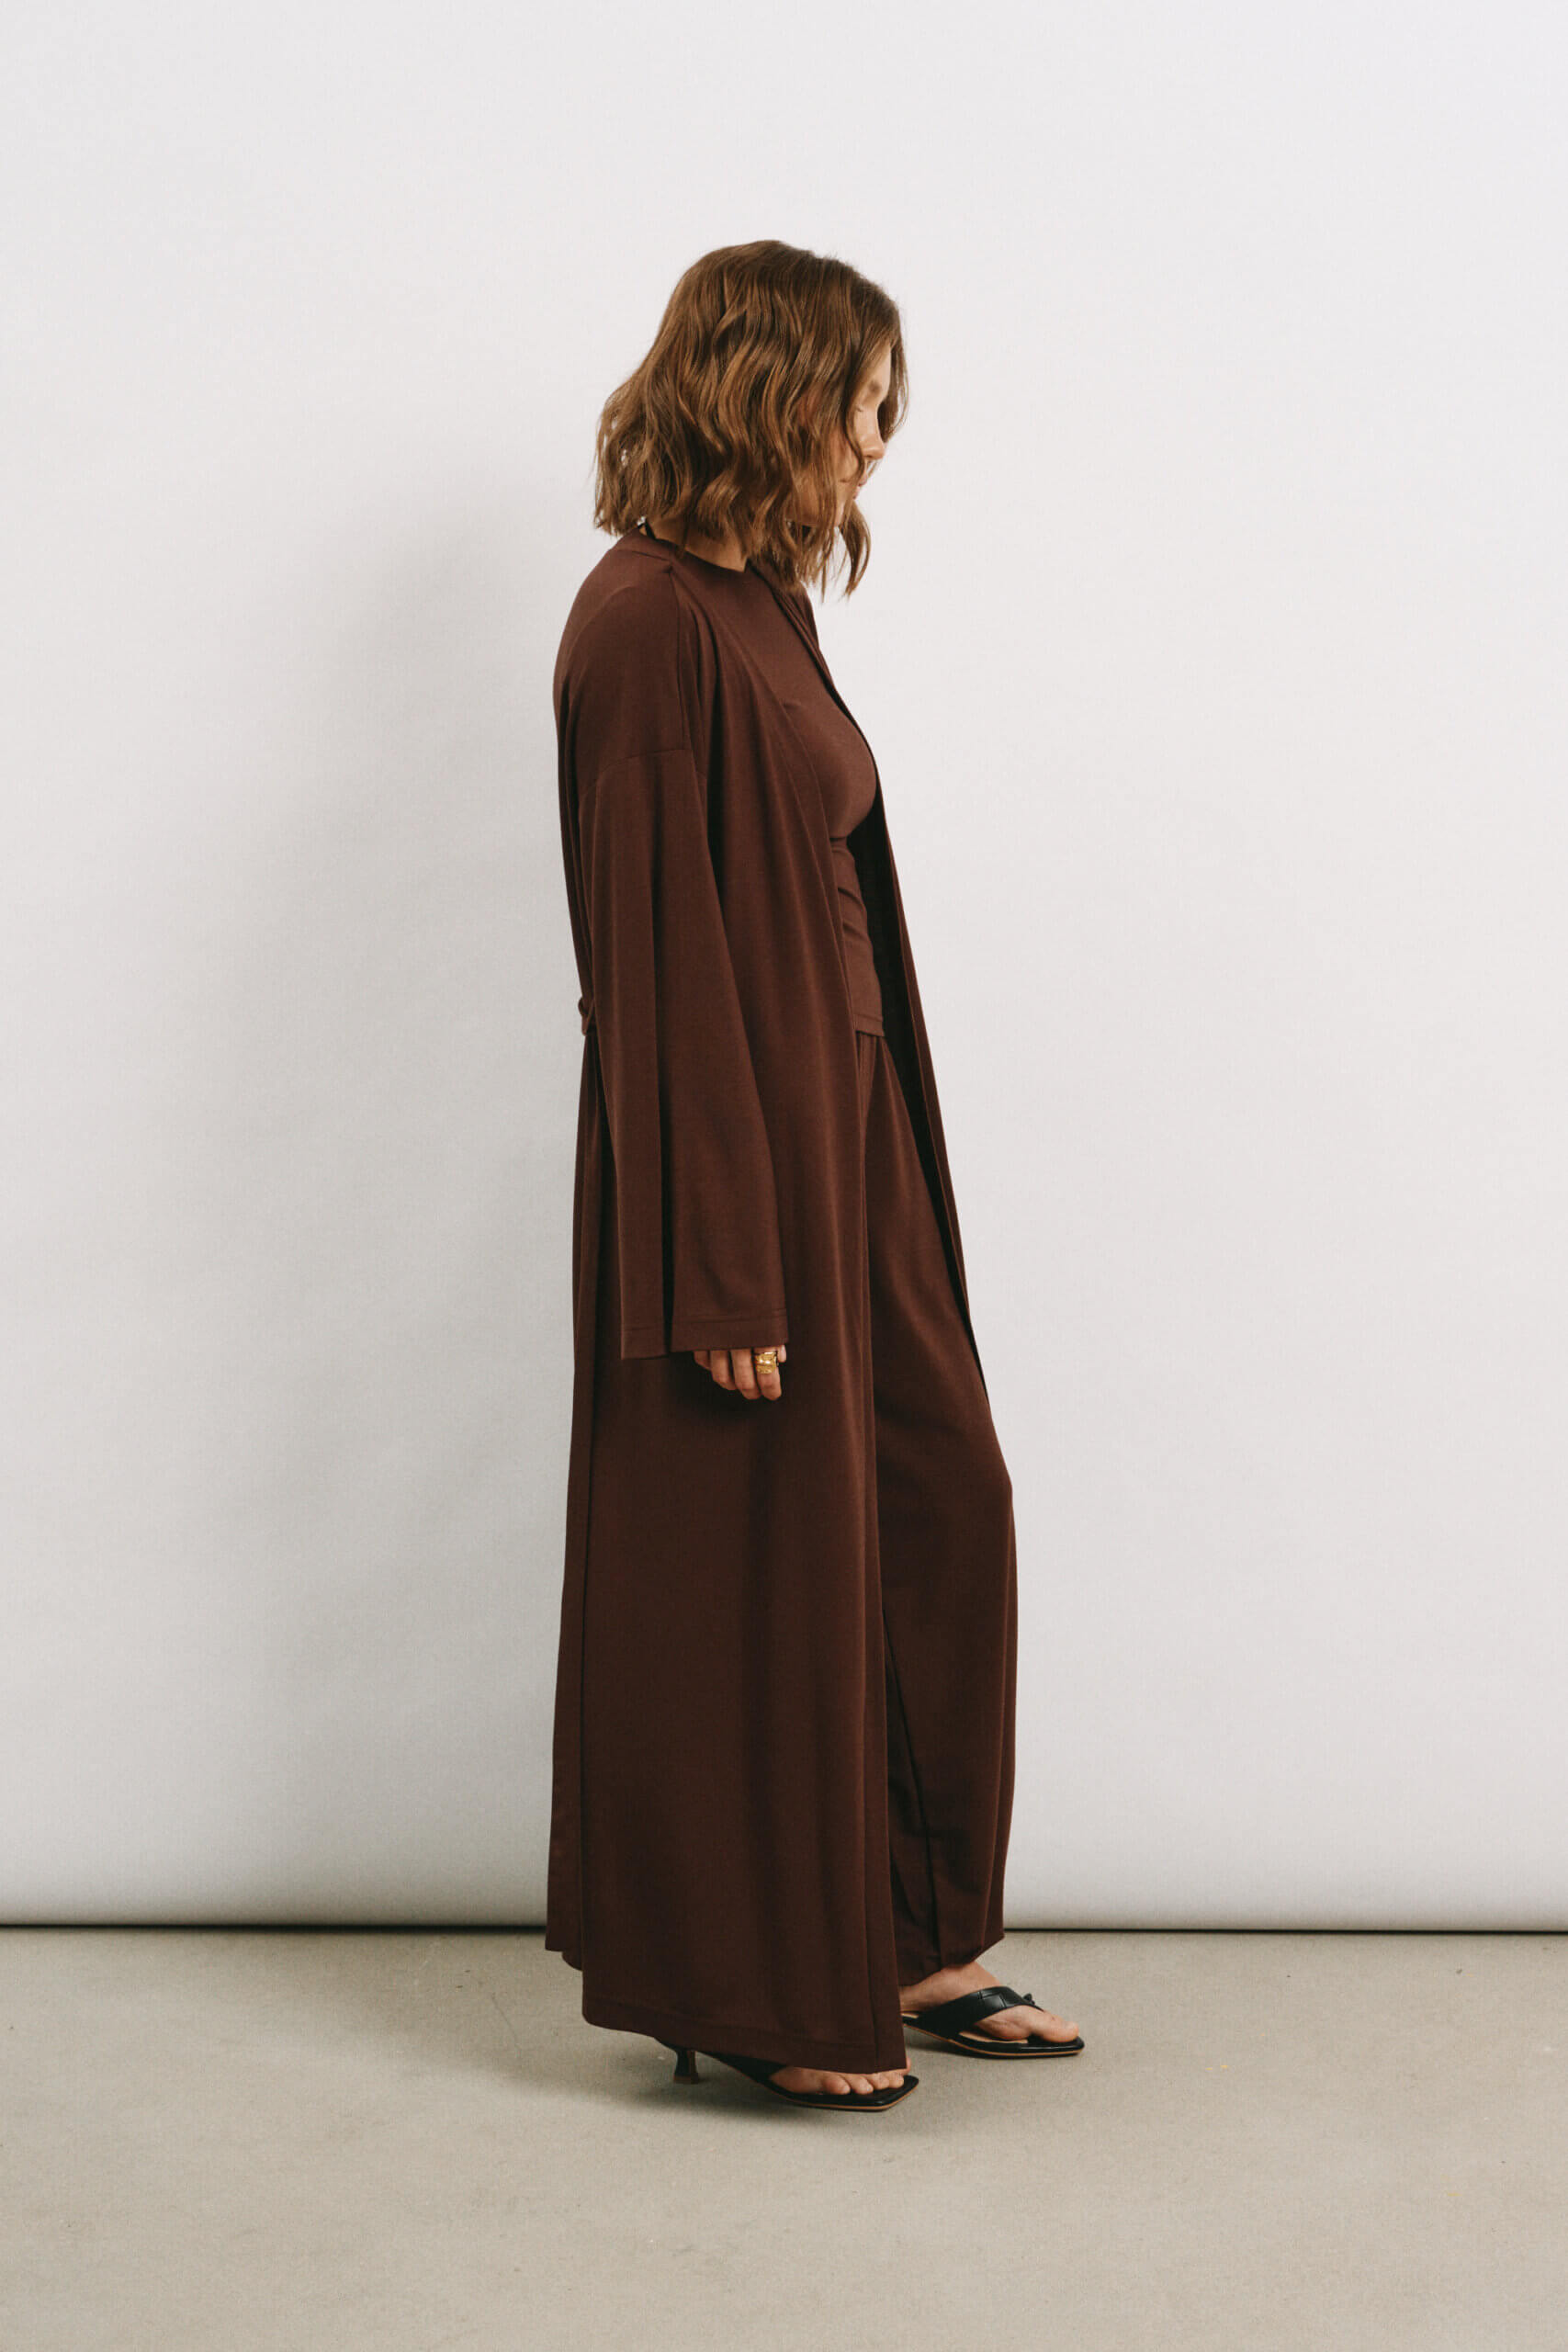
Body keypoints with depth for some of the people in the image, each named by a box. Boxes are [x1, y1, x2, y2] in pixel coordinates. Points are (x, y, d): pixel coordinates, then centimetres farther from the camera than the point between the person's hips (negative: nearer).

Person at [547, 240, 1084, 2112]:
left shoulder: (754, 605, 12)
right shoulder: (650, 624, -17)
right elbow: (656, 956, -20)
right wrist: (724, 1273, -21)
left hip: (841, 1127, 10)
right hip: (736, 1152, -10)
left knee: (941, 1505, 14)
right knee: (754, 1570, 2)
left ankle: (904, 1933, 28)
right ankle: (751, 1990, 19)